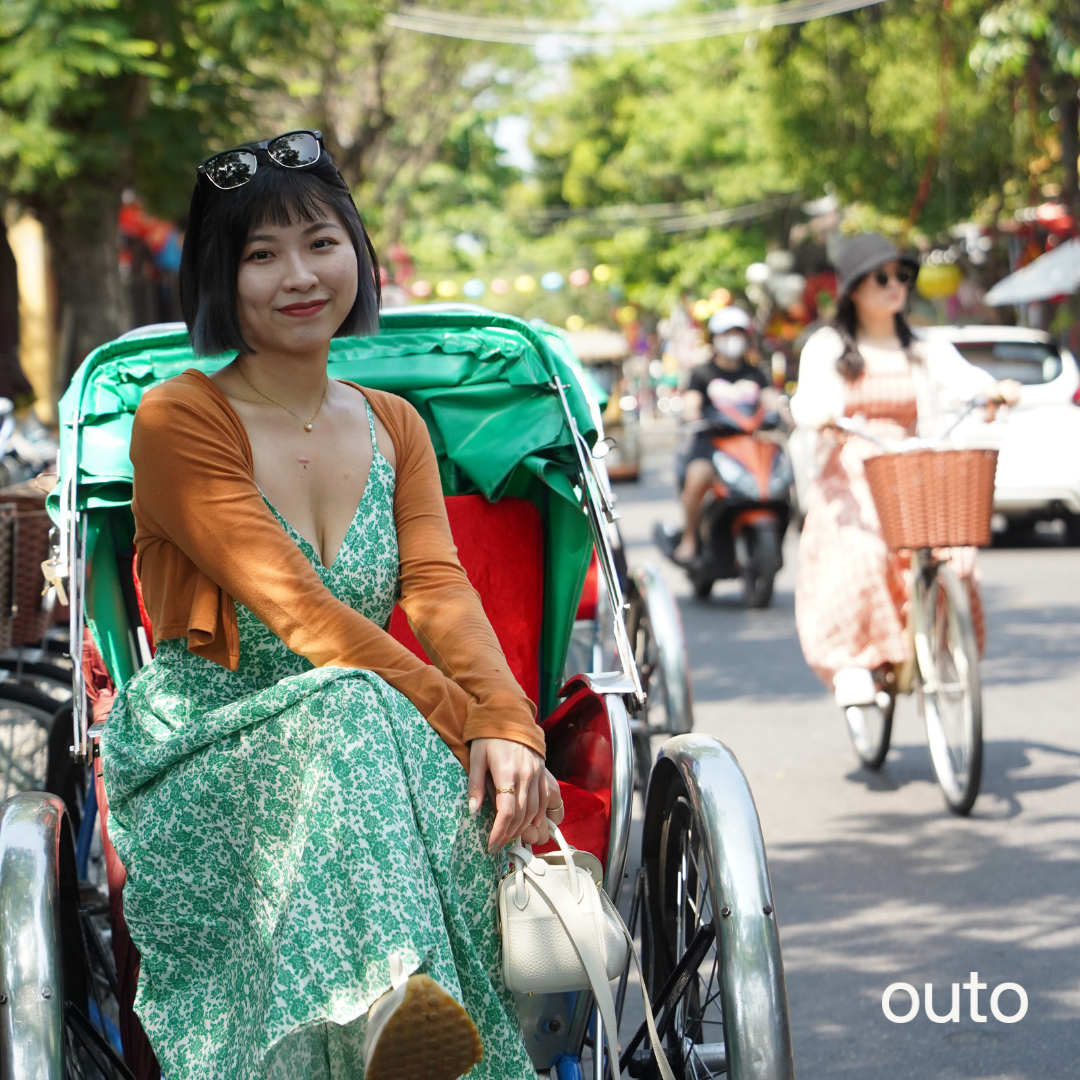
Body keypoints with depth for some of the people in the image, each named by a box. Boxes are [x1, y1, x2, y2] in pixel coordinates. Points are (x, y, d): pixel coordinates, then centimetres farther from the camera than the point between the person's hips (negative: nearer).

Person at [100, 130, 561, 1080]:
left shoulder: (395, 427, 15)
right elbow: (296, 608, -16)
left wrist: (507, 726, -22)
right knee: (352, 711, -37)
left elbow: (440, 592, -2)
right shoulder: (179, 422, -4)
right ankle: (383, 1002, -61)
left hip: (358, 753, 5)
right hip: (198, 765, -5)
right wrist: (457, 717, -25)